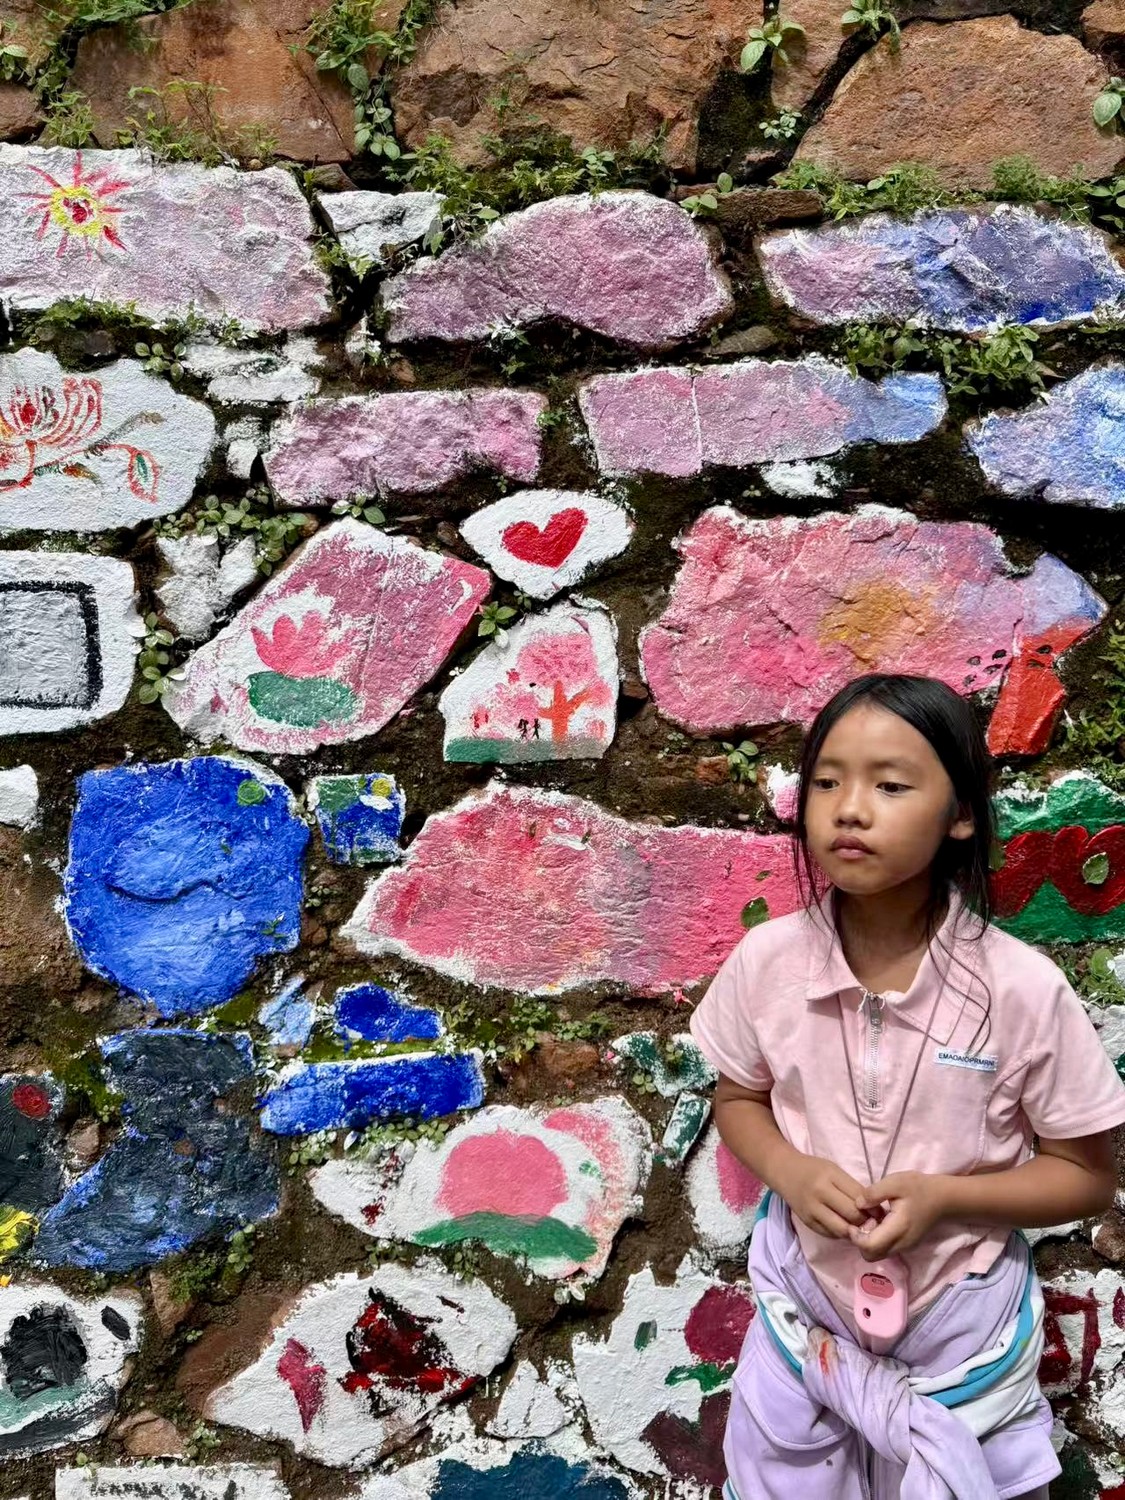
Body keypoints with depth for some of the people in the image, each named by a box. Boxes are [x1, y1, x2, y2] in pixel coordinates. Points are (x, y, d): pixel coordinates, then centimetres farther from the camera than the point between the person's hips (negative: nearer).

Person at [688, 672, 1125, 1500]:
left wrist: (943, 1197, -25)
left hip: (962, 1325, -1)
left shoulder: (1022, 990, -24)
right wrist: (790, 1172, -19)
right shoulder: (767, 960, -17)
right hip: (807, 1298, 2)